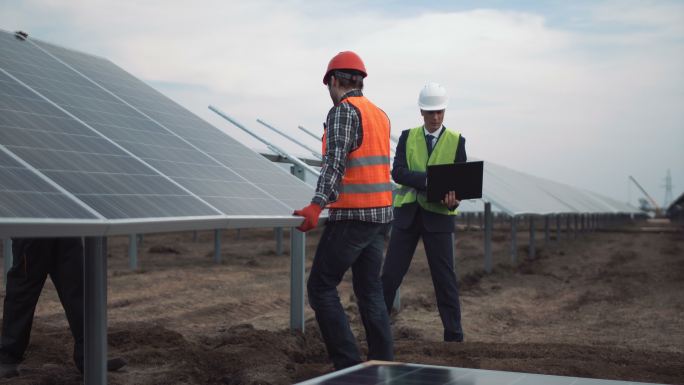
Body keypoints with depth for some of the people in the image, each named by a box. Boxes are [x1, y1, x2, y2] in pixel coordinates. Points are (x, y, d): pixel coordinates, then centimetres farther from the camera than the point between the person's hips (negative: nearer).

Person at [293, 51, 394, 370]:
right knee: (370, 290, 12)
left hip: (352, 216, -8)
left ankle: (348, 365, -6)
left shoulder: (343, 111, -9)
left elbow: (335, 161, -22)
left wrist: (317, 205, -31)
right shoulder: (380, 114, 16)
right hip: (381, 213, 8)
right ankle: (382, 363, 12)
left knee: (321, 287, -2)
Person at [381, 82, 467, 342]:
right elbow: (398, 173, -9)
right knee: (390, 274, 3)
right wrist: (428, 180, -25)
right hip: (407, 213, 1)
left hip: (438, 216, -1)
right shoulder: (407, 137, 4)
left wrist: (453, 200, -24)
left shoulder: (456, 141, 2)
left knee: (445, 278, 1)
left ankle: (454, 335, 10)